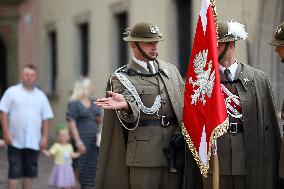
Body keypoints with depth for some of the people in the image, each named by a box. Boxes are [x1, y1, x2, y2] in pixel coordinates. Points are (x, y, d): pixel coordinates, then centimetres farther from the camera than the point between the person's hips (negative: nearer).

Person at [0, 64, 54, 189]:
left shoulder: (41, 96, 13)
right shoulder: (12, 92, 4)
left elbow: (45, 119, 12)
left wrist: (45, 137, 3)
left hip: (34, 142, 3)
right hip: (15, 141, -3)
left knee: (30, 172, 8)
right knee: (14, 172, -4)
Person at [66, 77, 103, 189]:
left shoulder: (93, 103, 14)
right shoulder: (74, 104, -6)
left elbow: (99, 120, 23)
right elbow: (71, 123, -12)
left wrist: (99, 119, -1)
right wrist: (78, 141, -20)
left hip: (94, 141, 6)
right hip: (82, 140, -6)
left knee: (93, 168, 3)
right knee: (79, 167, -5)